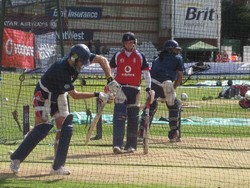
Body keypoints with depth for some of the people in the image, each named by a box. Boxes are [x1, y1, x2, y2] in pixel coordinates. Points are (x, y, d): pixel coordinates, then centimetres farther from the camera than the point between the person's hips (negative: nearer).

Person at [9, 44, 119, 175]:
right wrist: (97, 95, -32)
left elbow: (102, 60, -11)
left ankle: (57, 166, -2)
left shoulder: (79, 58, -17)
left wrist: (110, 79, -23)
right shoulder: (61, 69, -36)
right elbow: (74, 95, -32)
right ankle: (16, 159, -1)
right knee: (41, 129, -12)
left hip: (59, 95, 7)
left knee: (65, 128, -4)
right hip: (44, 94, -7)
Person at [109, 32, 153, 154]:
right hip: (121, 88, -1)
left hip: (135, 89, 2)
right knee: (119, 116, -13)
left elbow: (146, 72, 5)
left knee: (133, 118, 7)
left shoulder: (140, 56, 5)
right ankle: (117, 144, -19)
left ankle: (131, 145, 16)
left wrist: (148, 88, -2)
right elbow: (110, 70, 12)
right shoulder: (117, 55, 5)